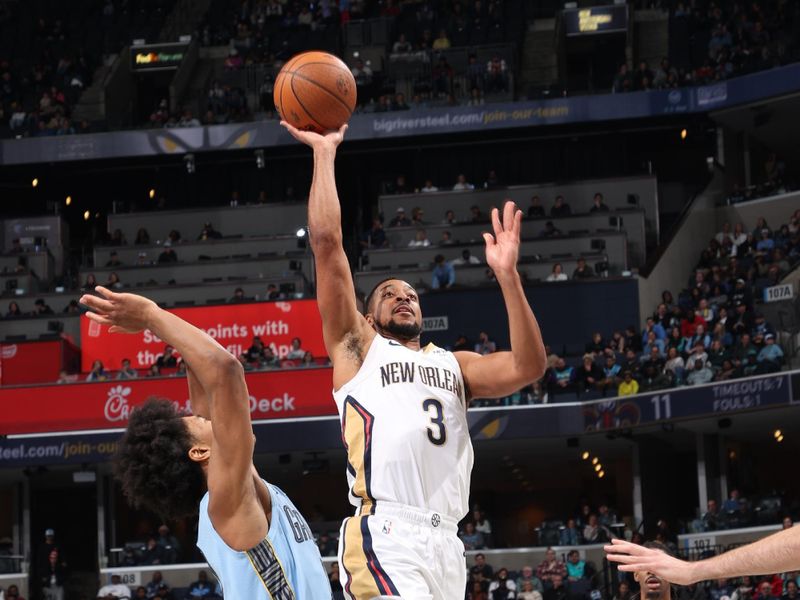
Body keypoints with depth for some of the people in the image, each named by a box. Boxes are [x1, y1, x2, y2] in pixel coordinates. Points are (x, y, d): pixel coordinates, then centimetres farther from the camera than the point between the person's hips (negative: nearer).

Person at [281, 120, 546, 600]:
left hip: (446, 541, 6)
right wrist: (325, 153, 10)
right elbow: (327, 241, 6)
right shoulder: (358, 347, 15)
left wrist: (508, 276, -1)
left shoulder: (453, 364, 26)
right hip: (386, 537, -5)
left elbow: (527, 368, 7)